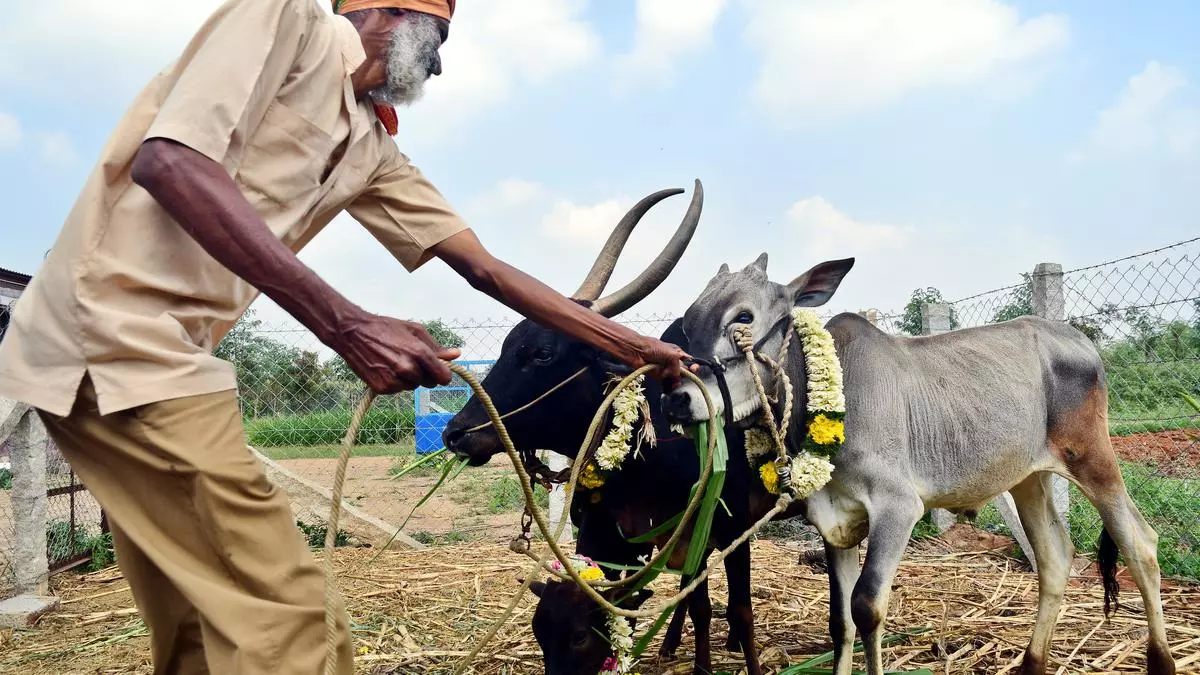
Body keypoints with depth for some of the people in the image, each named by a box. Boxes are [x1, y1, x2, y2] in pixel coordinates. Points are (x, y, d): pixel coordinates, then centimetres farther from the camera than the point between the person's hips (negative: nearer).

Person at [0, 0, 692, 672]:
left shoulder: (373, 150, 17)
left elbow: (485, 267, 18)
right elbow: (167, 159, -19)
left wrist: (634, 346, 18)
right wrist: (346, 325, -24)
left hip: (167, 352, 9)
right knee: (289, 616, -10)